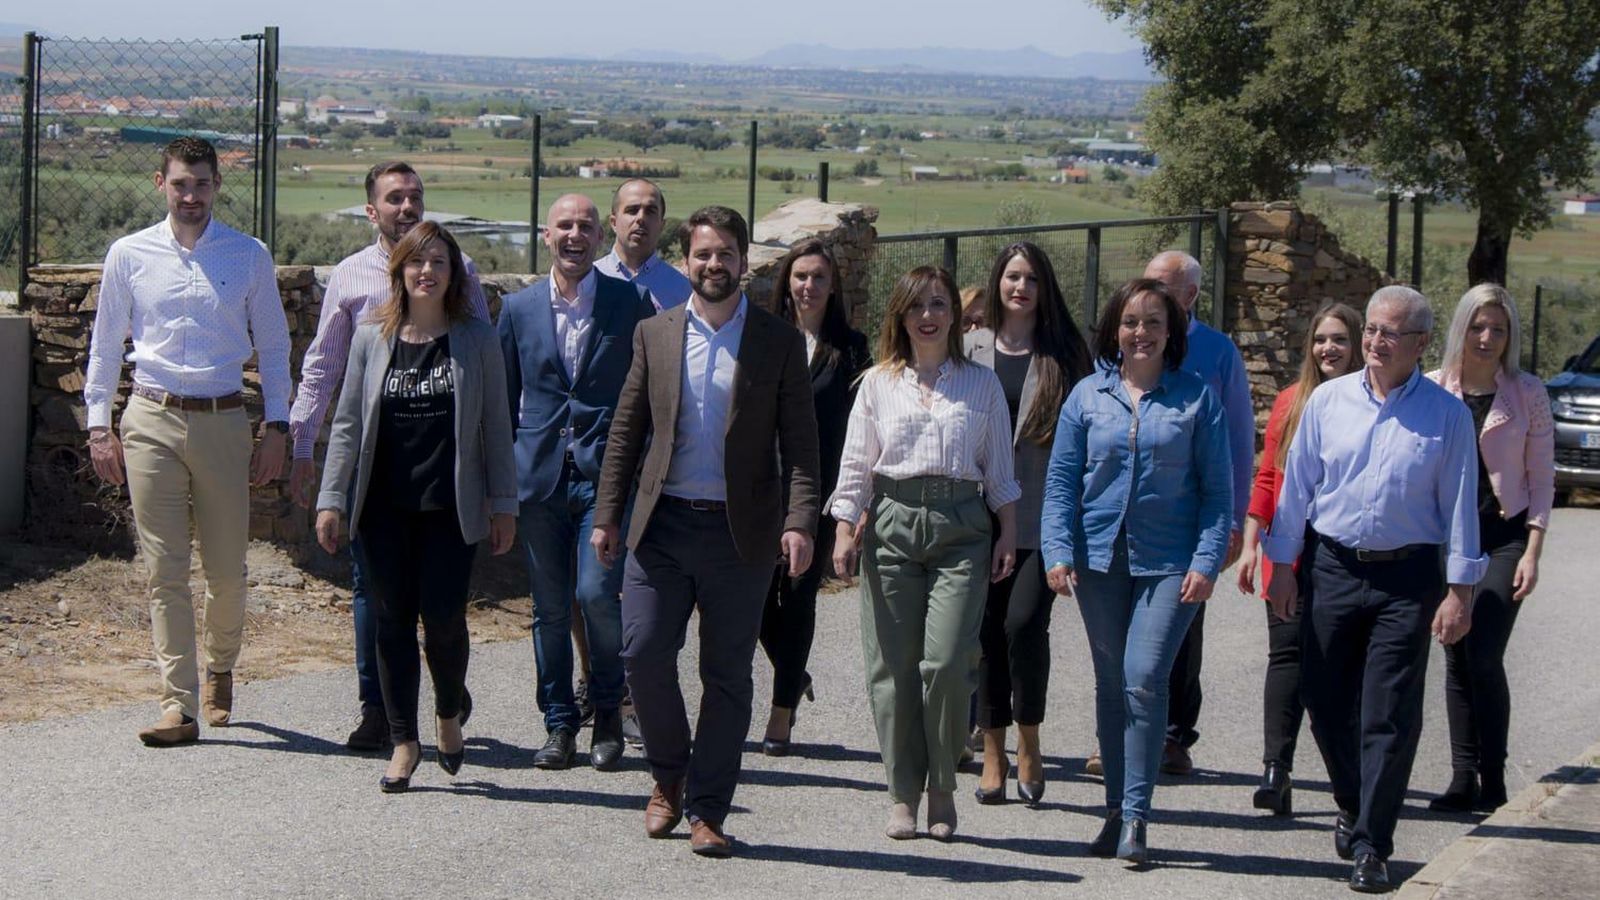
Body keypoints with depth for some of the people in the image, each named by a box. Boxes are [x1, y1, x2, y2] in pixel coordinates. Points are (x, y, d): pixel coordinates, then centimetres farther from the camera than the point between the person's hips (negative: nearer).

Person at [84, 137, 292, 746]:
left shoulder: (249, 257, 5)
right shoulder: (129, 255, 5)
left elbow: (273, 347, 9)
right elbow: (105, 346, 11)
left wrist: (275, 428, 3)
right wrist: (99, 426, 6)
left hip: (223, 421, 0)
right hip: (151, 421, 0)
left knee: (227, 569, 5)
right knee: (164, 570, -4)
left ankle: (220, 671, 32)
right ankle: (179, 705, -3)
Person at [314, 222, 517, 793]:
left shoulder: (477, 341, 2)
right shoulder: (372, 339, 4)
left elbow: (495, 426, 4)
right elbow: (348, 423, 7)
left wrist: (503, 504, 2)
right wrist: (331, 500, 3)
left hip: (449, 507, -1)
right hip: (382, 506, 2)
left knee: (444, 618, -6)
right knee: (392, 620, 3)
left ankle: (449, 715, 22)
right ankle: (403, 741, 12)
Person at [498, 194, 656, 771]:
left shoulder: (632, 302, 2)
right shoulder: (519, 308, 9)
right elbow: (505, 399, 14)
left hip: (607, 471, -3)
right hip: (541, 475, 3)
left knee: (597, 594, -13)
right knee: (549, 608, 6)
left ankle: (608, 712, 8)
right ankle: (559, 724, 17)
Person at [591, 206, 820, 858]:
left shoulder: (780, 342, 3)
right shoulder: (654, 334, 9)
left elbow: (799, 444, 0)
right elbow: (625, 431, 11)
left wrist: (799, 522, -12)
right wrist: (608, 515, 4)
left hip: (740, 532, -1)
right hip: (662, 525, 2)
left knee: (728, 676, 2)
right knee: (643, 654, -5)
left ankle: (706, 811, 12)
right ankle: (669, 777, 19)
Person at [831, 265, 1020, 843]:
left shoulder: (982, 384, 11)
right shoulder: (878, 384, 11)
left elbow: (999, 470, 13)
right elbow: (856, 464, 10)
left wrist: (1007, 534, 5)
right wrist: (844, 530, 1)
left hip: (960, 526, -1)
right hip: (891, 522, 1)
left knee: (946, 662, -12)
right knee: (893, 665, -1)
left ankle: (942, 788, 5)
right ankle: (903, 794, 8)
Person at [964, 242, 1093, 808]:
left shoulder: (1064, 354, 6)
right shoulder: (972, 349, 9)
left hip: (1041, 518, -2)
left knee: (1024, 623, -16)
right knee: (987, 632, 4)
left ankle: (1028, 741, 4)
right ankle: (994, 753, 15)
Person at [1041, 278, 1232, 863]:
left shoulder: (1196, 398, 2)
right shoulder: (1087, 396, 6)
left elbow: (1216, 486, 2)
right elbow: (1061, 480, 6)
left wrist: (1207, 561, -8)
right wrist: (1057, 552, -5)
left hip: (1169, 562, -3)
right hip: (1100, 557, 3)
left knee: (1144, 680, -14)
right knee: (1111, 685, 9)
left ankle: (1135, 816, -7)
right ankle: (1116, 811, 20)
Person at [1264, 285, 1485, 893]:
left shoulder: (1446, 415, -2)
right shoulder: (1328, 400, 3)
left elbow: (1459, 505, 0)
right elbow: (1297, 483, 9)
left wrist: (1459, 590, -3)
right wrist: (1282, 563, 8)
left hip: (1408, 578, -2)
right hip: (1335, 568, 3)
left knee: (1389, 717, -4)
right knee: (1325, 702, 9)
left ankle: (1370, 847, 3)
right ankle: (1353, 805, 35)